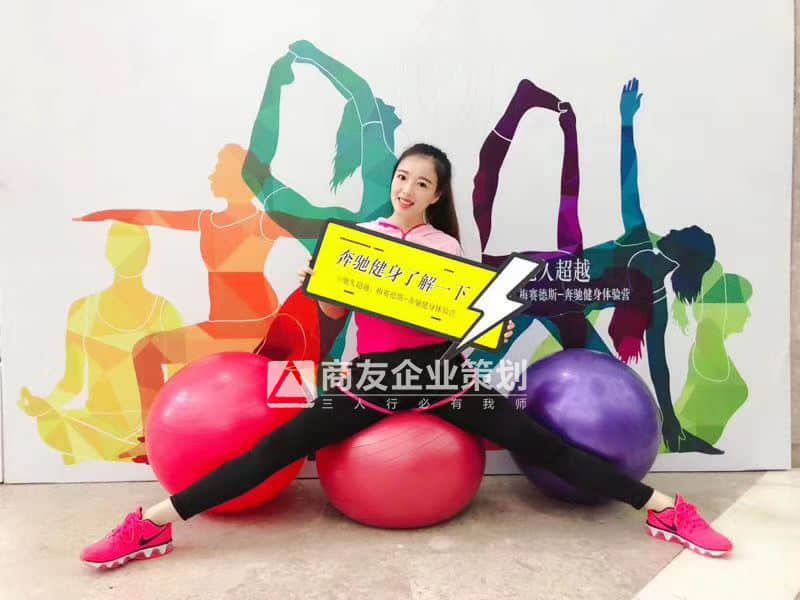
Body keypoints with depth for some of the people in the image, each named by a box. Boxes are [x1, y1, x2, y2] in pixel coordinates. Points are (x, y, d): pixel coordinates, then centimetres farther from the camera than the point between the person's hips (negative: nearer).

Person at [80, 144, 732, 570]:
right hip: (374, 372, 1)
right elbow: (335, 311, 9)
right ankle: (154, 521, -6)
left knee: (535, 439, -5)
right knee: (286, 442, -11)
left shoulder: (448, 247, 2)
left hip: (438, 366, 0)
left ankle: (664, 508, 5)